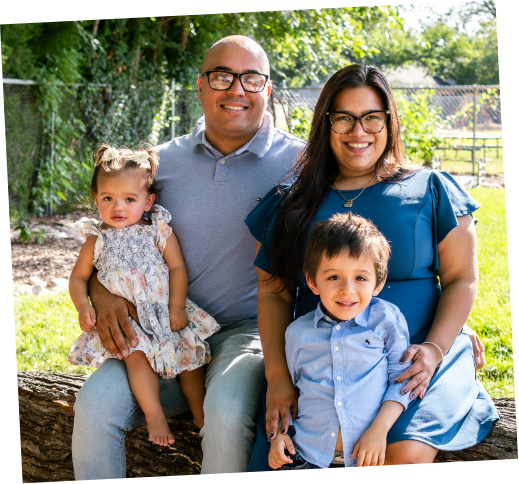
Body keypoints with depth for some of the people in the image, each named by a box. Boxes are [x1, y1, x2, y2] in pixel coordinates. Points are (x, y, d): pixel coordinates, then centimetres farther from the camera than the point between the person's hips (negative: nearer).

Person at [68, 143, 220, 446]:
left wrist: (177, 307, -10)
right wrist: (83, 306, -9)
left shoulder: (159, 231, 0)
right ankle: (154, 415, -18)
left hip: (167, 311, 1)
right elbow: (79, 277, 8)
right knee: (136, 353, -26)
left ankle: (200, 414, 11)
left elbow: (177, 267, -1)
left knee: (190, 352, -6)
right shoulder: (97, 241, 1)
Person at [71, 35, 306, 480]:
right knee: (95, 404, -21)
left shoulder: (297, 161, -1)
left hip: (250, 331, -3)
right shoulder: (162, 162, 9)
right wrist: (102, 293, -7)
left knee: (227, 411, -33)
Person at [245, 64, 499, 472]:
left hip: (413, 360, -1)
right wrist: (278, 375, -3)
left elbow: (462, 278, 7)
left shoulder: (431, 190, 9)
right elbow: (274, 292, 11)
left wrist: (434, 349, -10)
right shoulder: (294, 204, 13)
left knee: (406, 452, -31)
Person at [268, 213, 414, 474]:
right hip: (308, 454, 1)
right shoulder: (298, 332, 7)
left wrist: (380, 428, -9)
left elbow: (401, 378, 2)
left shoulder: (386, 319, 0)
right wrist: (279, 432, 7)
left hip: (369, 456, -1)